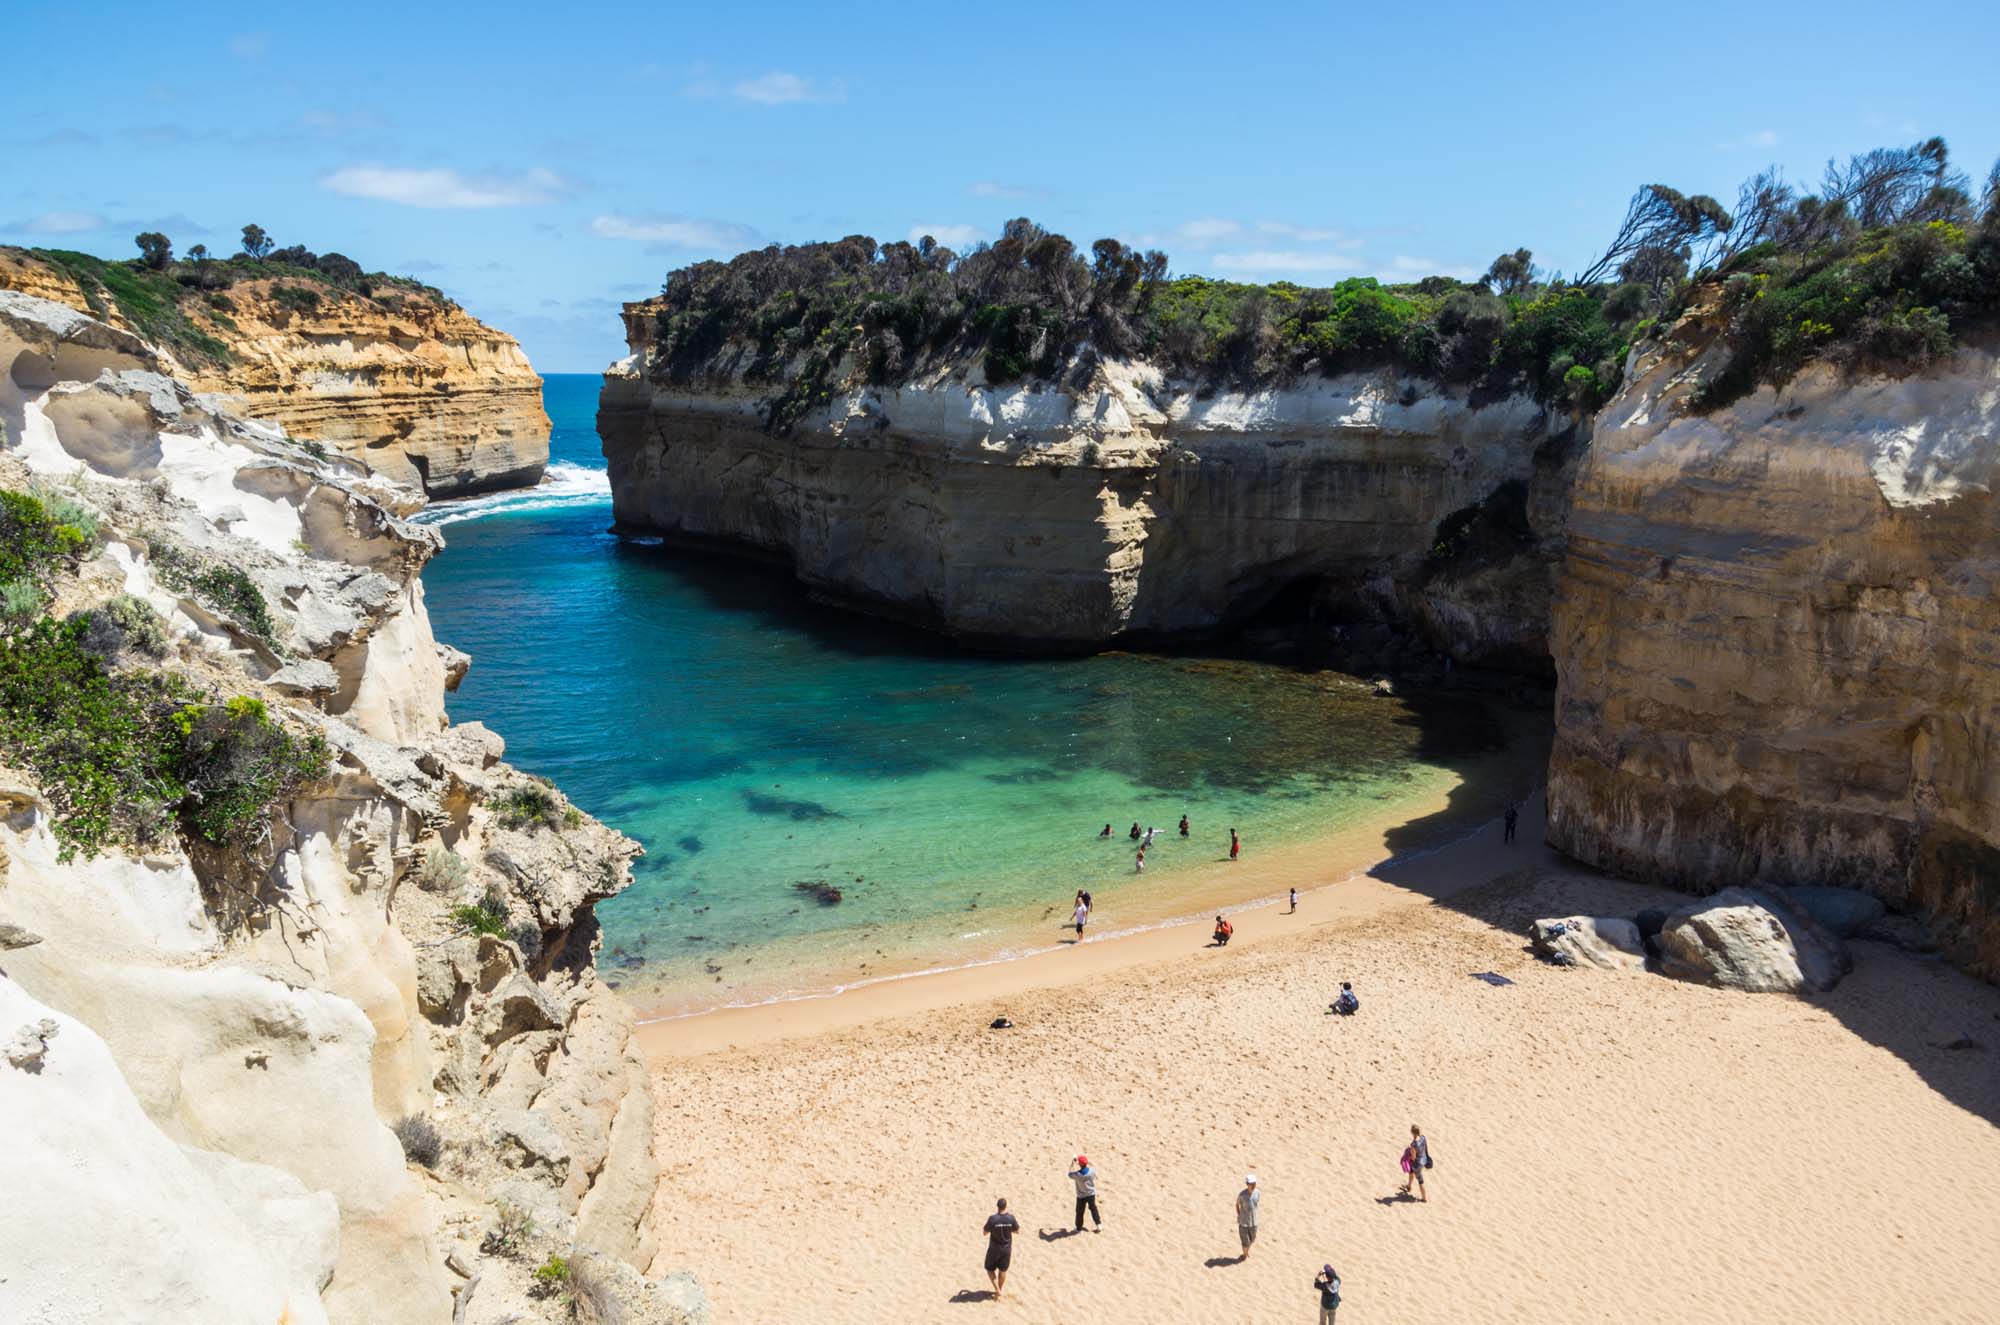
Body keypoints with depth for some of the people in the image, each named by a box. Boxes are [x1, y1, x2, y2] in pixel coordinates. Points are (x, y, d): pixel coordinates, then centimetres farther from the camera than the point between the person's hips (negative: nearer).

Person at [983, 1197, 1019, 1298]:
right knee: (1002, 1270, 22)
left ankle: (997, 1289, 8)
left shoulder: (992, 1218, -25)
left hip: (994, 1249, -2)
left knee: (990, 1269, 18)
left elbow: (985, 1233, -11)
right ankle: (1001, 1289, 36)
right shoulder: (1011, 1218, -17)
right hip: (1006, 1248, 2)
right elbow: (1017, 1231, -1)